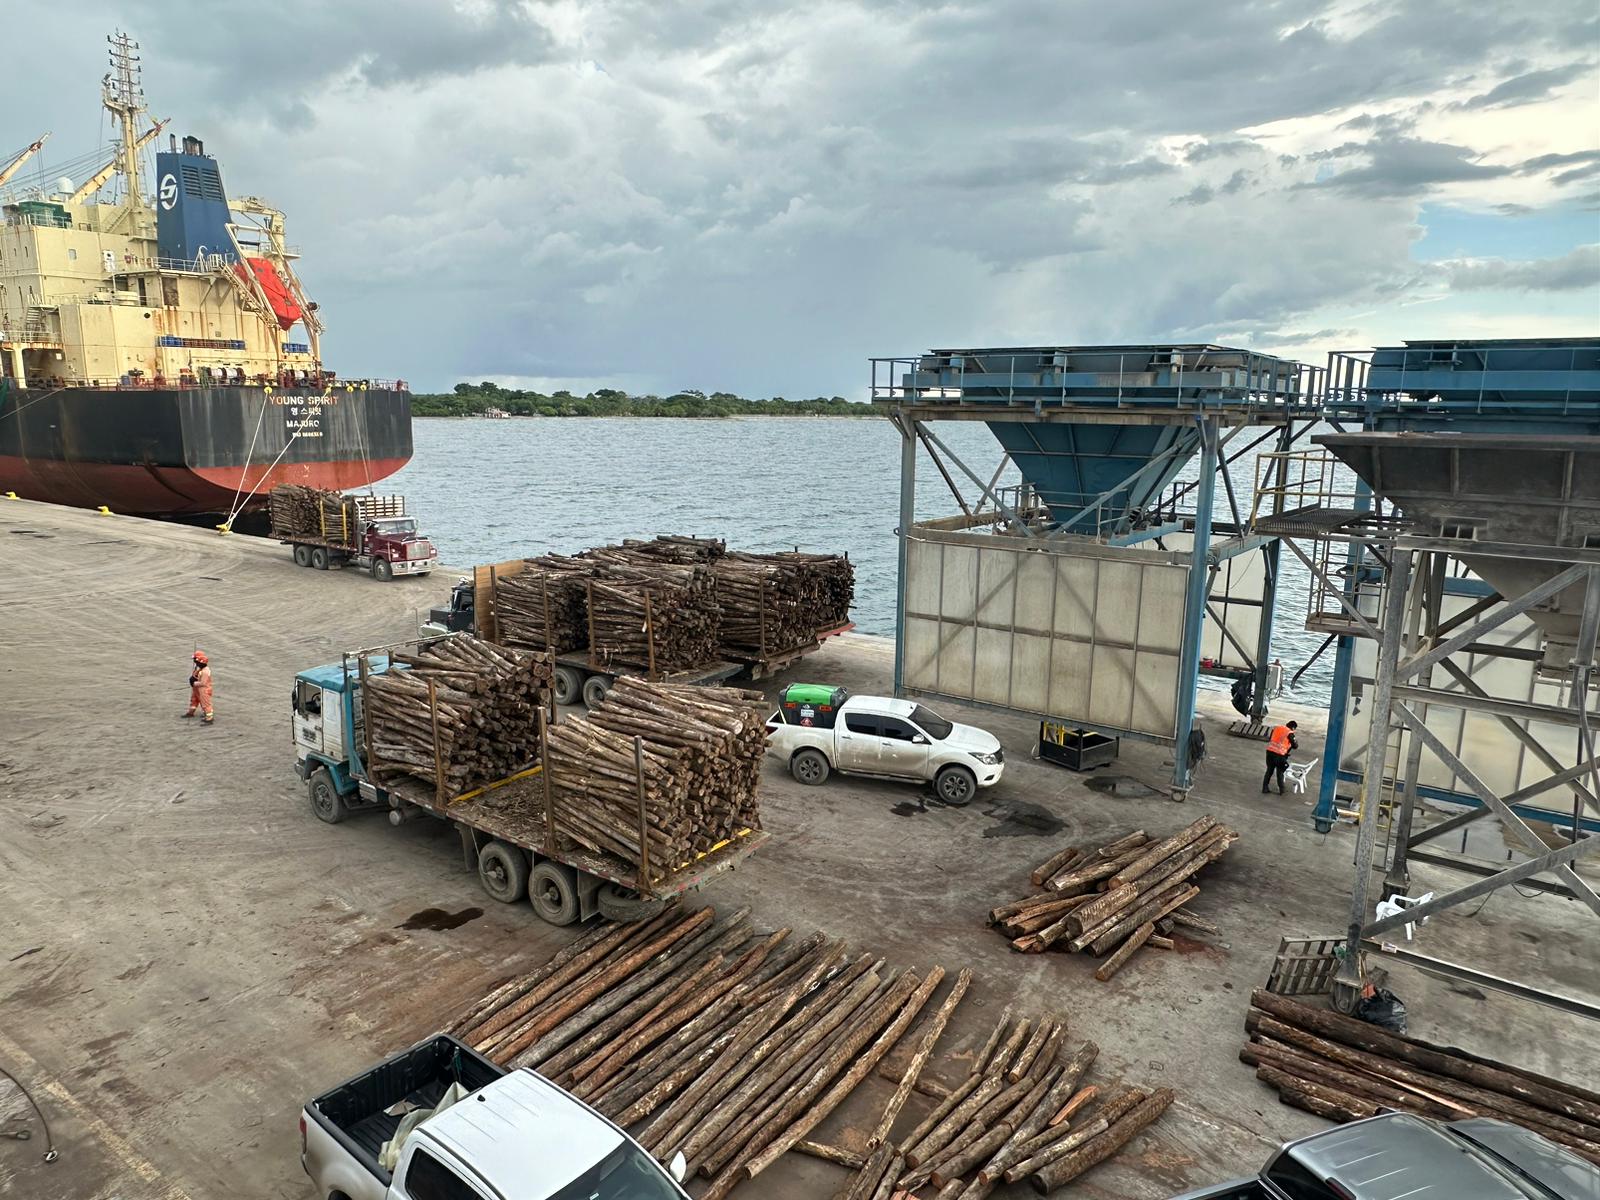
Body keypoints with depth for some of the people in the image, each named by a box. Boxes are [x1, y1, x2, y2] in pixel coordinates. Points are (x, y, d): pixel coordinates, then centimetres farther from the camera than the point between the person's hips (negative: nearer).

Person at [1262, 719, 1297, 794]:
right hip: (1279, 754, -5)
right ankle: (1281, 790, 21)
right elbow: (1294, 745, 2)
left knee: (1269, 771, 16)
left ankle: (1264, 788, 18)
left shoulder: (1277, 728, 13)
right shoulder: (1290, 733, -4)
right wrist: (1296, 743, 22)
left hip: (1270, 751, 5)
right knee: (1280, 772, 12)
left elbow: (1269, 739, 19)